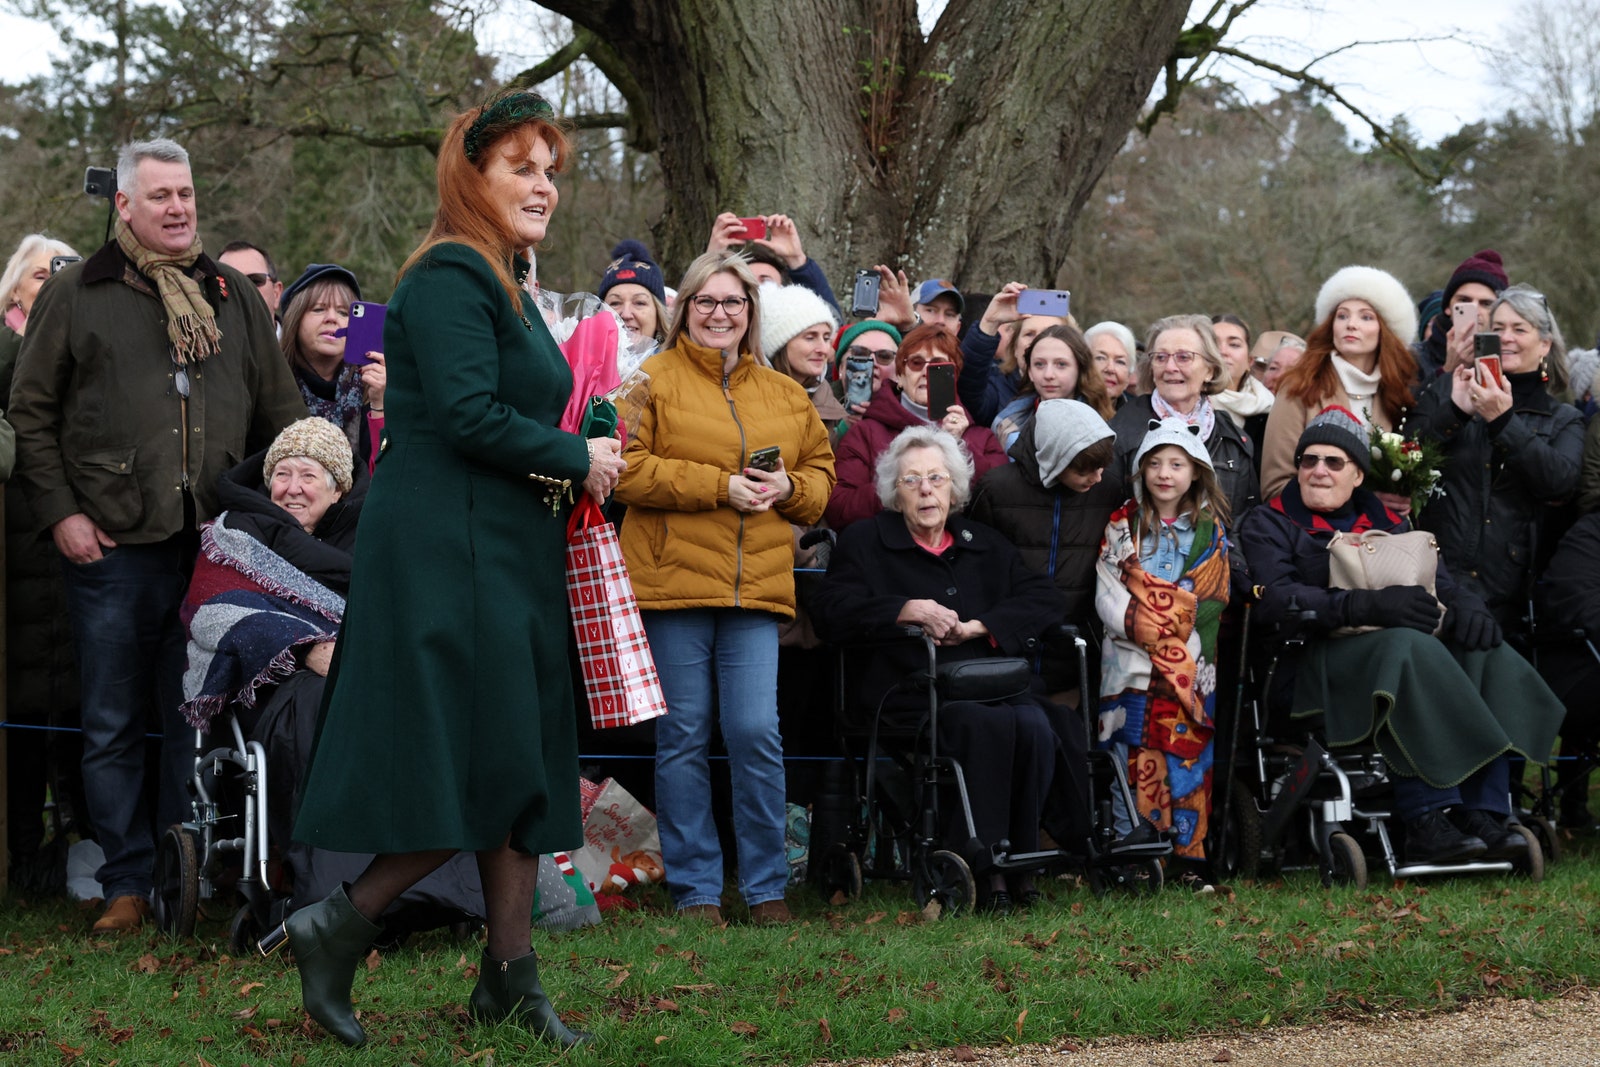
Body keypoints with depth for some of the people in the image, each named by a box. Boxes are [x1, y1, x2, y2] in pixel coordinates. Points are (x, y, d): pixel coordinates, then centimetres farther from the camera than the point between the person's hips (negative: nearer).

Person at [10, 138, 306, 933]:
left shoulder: (232, 295, 15)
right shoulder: (75, 295, 5)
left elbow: (280, 410, 17)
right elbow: (31, 414, 4)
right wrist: (59, 512, -5)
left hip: (217, 542, 2)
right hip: (113, 543, -2)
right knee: (112, 725, 2)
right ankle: (128, 883, 10)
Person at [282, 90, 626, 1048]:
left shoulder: (505, 285, 19)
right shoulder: (450, 276, -12)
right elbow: (466, 415, -21)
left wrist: (580, 464, 5)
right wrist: (578, 459, -9)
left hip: (510, 554, 10)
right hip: (450, 548, -10)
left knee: (520, 769, 9)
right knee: (488, 768, -10)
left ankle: (511, 977, 13)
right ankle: (338, 928, 0)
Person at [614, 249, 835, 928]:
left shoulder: (785, 395, 17)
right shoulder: (652, 381, 3)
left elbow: (820, 473, 21)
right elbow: (628, 470, -7)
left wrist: (787, 488, -3)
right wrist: (719, 487, -12)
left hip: (757, 588, 3)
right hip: (673, 581, -3)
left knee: (757, 733, -4)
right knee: (683, 736, 1)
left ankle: (765, 885, 9)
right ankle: (695, 888, 10)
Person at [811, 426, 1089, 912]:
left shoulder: (985, 545, 25)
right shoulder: (865, 543, 16)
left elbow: (1046, 599, 12)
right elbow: (831, 612, 0)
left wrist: (975, 627, -2)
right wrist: (907, 610, -12)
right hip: (911, 694, -3)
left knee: (1035, 725, -30)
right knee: (985, 725, -34)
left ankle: (1020, 858, -18)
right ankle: (982, 864, -27)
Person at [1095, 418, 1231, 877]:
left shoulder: (1210, 529, 10)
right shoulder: (1123, 525, 8)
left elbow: (1212, 597, 4)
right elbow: (1107, 595, 1)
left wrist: (1148, 616, -6)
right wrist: (1142, 626, -13)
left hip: (1191, 666, 1)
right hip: (1131, 663, -1)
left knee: (1187, 752, -2)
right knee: (1134, 753, -5)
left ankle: (1188, 854, 1)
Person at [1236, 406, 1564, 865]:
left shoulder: (1386, 522, 26)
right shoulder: (1268, 525, 10)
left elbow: (1441, 580, 14)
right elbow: (1274, 600, -9)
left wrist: (1467, 606, -12)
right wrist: (1370, 606, -22)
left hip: (1397, 648, 5)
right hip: (1312, 665, -5)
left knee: (1483, 652, -23)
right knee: (1408, 648, -35)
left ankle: (1481, 813, -31)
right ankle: (1427, 822, -41)